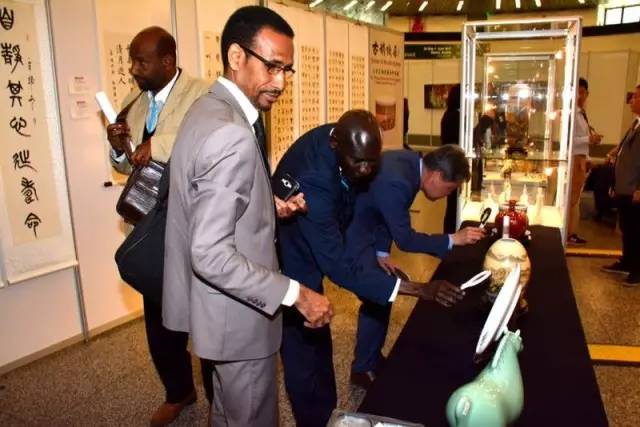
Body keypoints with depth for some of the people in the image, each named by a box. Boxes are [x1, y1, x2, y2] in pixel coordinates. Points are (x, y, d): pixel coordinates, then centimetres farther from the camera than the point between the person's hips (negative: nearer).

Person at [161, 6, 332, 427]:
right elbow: (212, 254, -30)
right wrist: (295, 294, -25)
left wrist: (269, 207, 4)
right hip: (236, 313, -10)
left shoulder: (209, 109, 5)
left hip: (223, 304, 10)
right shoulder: (231, 134, -27)